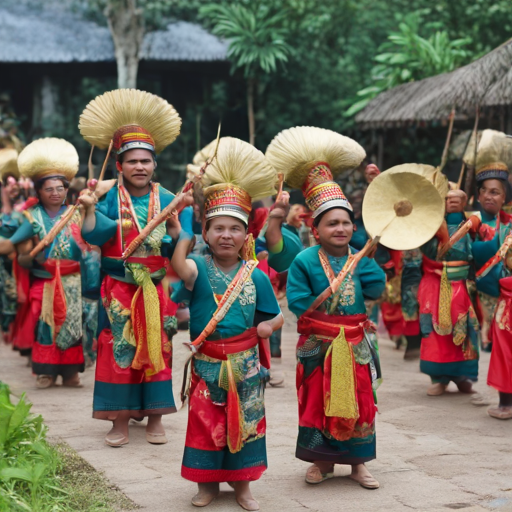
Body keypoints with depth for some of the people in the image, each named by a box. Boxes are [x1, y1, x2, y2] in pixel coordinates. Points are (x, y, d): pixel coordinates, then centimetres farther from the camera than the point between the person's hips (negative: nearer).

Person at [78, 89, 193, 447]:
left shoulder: (167, 200, 4)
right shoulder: (110, 198, 0)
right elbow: (94, 235, -13)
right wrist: (90, 209, -26)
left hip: (156, 291, 1)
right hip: (119, 292, -1)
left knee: (157, 348, 5)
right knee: (118, 350, -1)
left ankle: (155, 417, 16)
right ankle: (121, 420, 8)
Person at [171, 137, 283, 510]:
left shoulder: (256, 277, -2)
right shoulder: (200, 268, -8)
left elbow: (276, 317, 5)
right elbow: (181, 268, -33)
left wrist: (268, 325, -16)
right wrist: (181, 231, -38)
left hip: (244, 364, 1)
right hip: (207, 363, -1)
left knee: (244, 420, 8)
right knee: (205, 421, 7)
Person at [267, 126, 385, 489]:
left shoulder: (360, 259, 2)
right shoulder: (306, 261, -8)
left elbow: (376, 290, -11)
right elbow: (297, 300, -14)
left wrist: (365, 257, -15)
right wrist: (325, 314, -19)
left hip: (354, 344, 3)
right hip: (318, 346, -2)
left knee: (358, 400, 8)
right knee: (318, 400, 7)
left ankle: (357, 460, 21)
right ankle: (323, 460, 21)